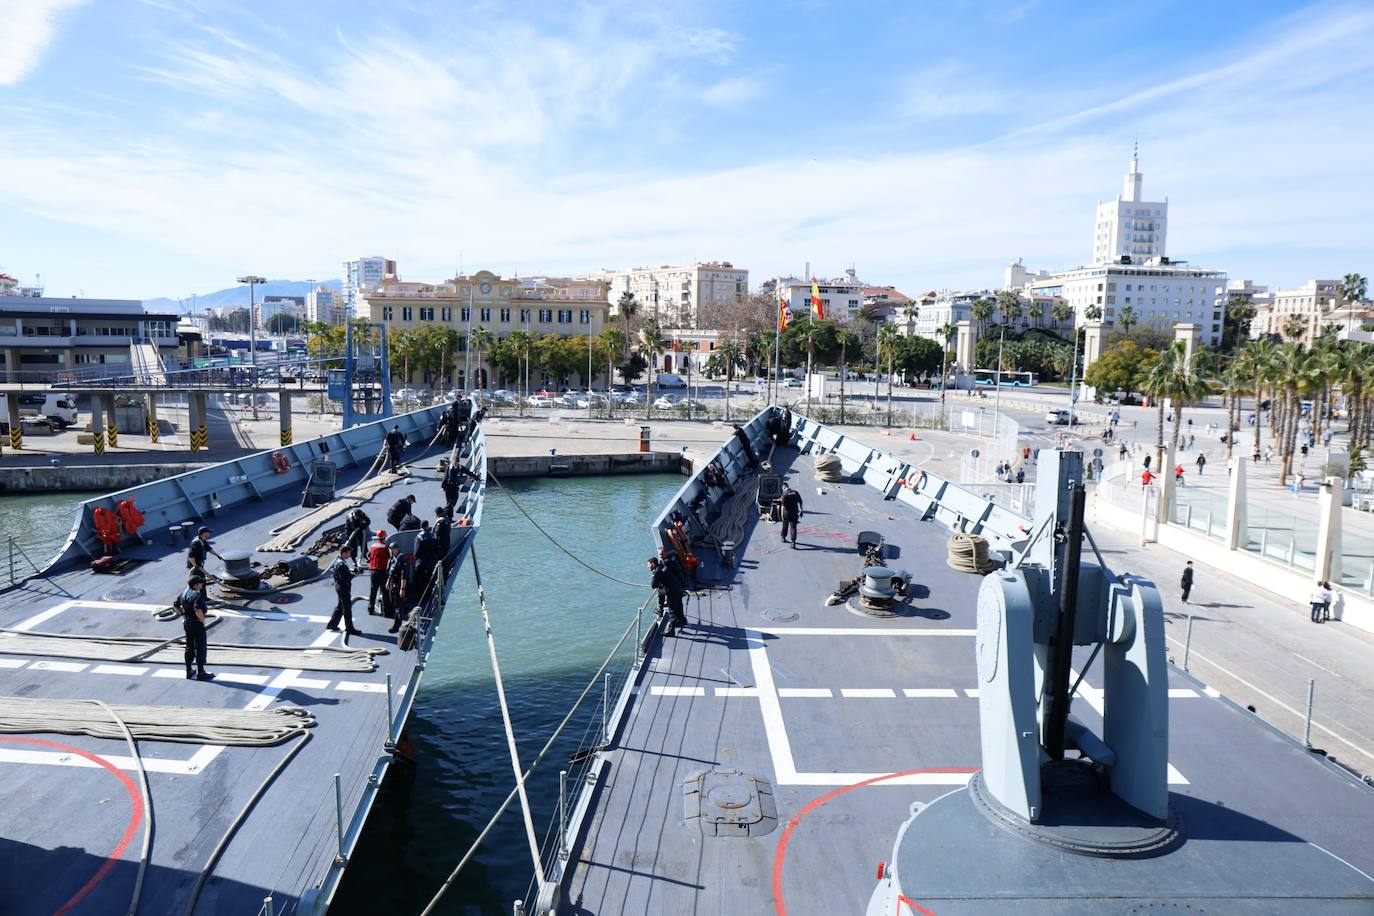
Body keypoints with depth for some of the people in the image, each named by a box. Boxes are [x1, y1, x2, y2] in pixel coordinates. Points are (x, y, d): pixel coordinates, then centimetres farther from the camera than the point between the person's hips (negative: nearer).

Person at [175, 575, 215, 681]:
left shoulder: (184, 593, 6)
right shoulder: (197, 595, -22)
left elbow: (175, 605, 20)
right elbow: (198, 610, -34)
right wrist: (203, 620, -19)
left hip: (186, 622, 9)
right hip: (197, 624, -9)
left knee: (190, 647, 16)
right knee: (201, 648, 0)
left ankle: (189, 671, 23)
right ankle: (201, 673, 3)